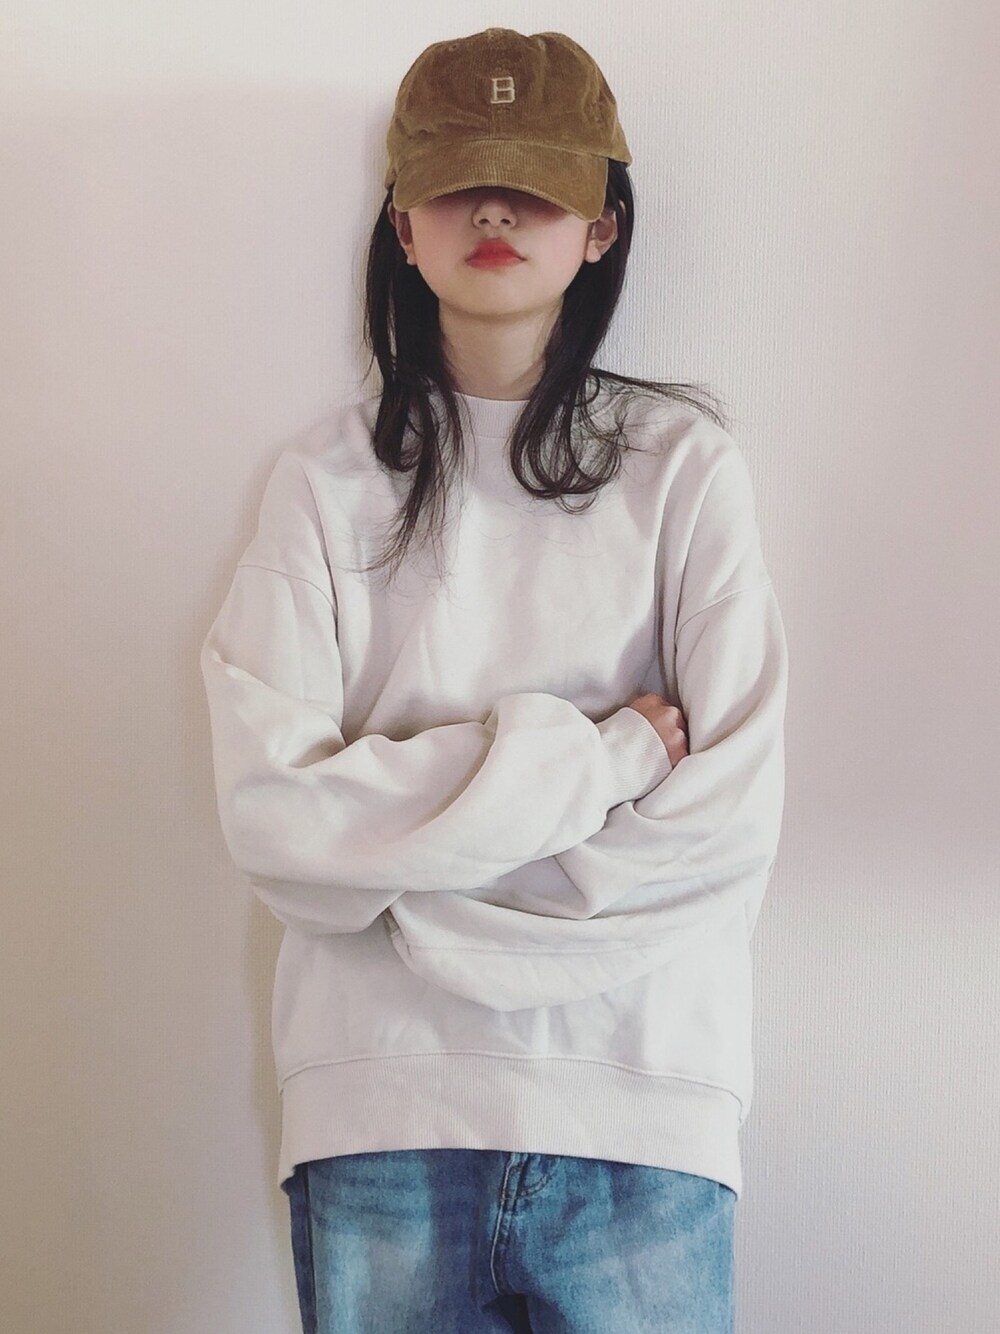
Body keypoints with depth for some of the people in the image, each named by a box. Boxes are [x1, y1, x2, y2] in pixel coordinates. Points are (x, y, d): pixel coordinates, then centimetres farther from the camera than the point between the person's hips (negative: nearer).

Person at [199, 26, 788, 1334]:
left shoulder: (686, 466, 0)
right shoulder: (329, 480, 2)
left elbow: (731, 818, -7)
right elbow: (270, 813, -8)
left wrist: (406, 867, -7)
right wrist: (591, 755, -12)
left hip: (639, 1112, 0)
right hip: (378, 1107, 1)